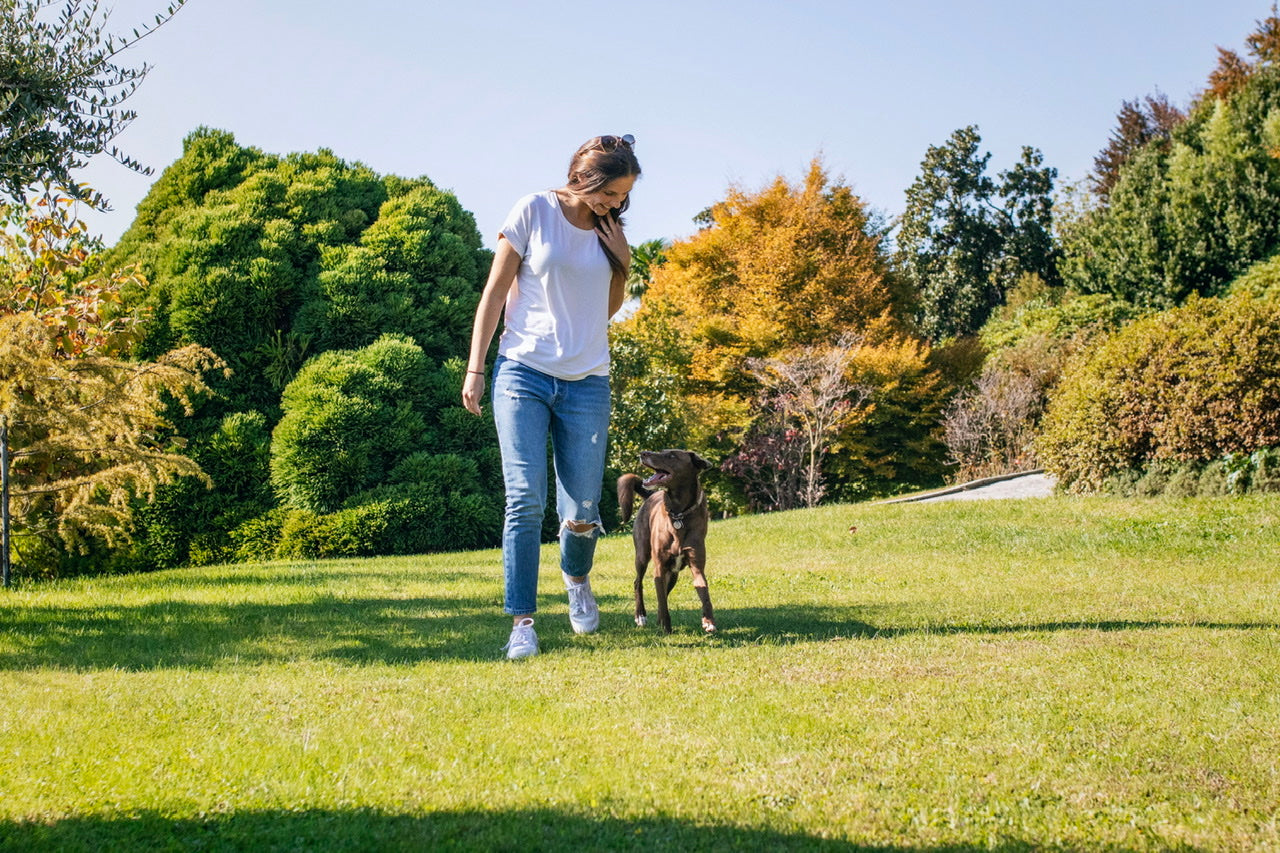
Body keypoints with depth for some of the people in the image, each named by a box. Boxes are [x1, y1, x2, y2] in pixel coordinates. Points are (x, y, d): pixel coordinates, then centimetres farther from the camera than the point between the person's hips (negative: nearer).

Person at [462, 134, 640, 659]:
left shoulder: (609, 230, 9)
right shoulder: (534, 212, -3)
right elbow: (495, 294, 1)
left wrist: (623, 264, 3)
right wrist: (475, 369, -3)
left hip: (587, 383, 3)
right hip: (524, 373, -3)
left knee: (582, 512, 0)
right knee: (525, 499, -12)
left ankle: (577, 577, 33)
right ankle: (521, 623, -7)